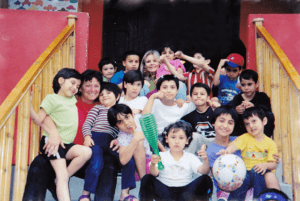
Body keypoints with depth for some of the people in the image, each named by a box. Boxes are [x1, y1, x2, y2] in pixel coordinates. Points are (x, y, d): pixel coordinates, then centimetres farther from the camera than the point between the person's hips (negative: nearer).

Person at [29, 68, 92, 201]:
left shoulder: (72, 99, 20)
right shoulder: (52, 98, -1)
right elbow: (38, 120, -7)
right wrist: (29, 105, -20)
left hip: (66, 144, 7)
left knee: (86, 152, -21)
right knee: (62, 175, -18)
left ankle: (60, 180, -10)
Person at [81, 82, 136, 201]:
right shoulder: (97, 108, 24)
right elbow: (87, 123, 11)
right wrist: (87, 137, -9)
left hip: (111, 142, 2)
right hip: (96, 139, -2)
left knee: (128, 160, -20)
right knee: (96, 163, -28)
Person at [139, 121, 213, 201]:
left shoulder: (191, 157, 10)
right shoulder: (161, 156, 6)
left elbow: (204, 171, -6)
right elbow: (154, 173, -10)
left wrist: (205, 160, -28)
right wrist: (153, 165, -34)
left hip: (186, 191, 1)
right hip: (164, 190, -1)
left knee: (206, 179, -21)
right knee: (147, 179, -25)